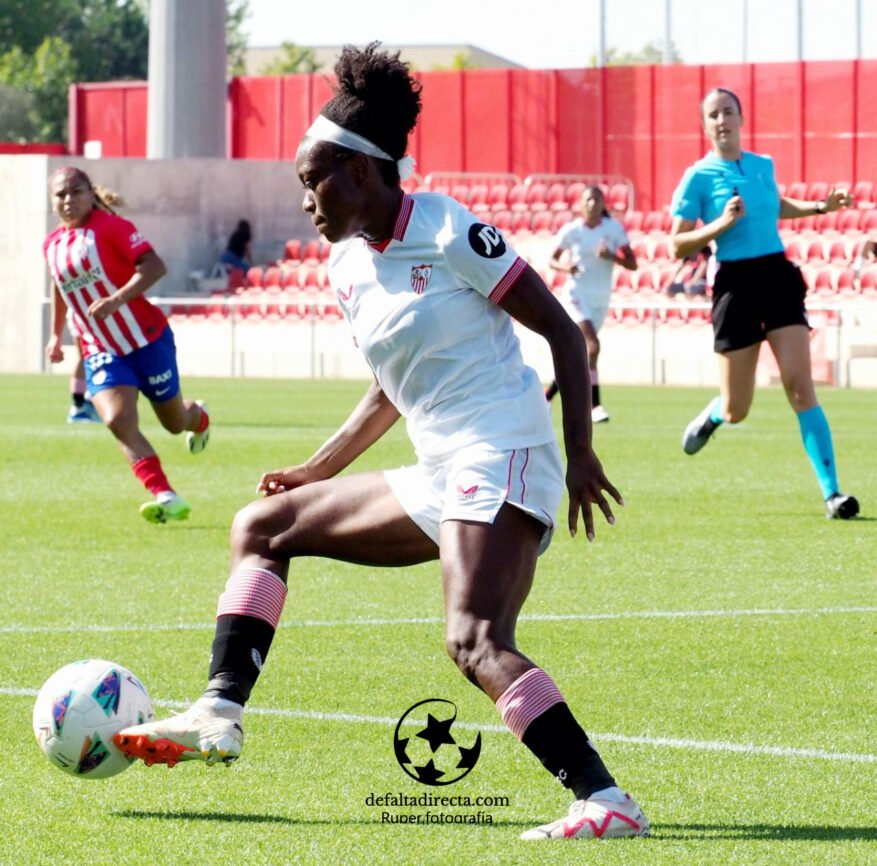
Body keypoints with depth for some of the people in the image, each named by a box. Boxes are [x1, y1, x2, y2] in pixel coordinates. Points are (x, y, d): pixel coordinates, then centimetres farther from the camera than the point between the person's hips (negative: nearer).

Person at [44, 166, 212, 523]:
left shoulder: (110, 227, -13)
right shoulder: (52, 246, 6)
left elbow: (154, 266, -23)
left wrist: (116, 299, -35)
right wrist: (56, 335, 24)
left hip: (147, 339, -4)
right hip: (102, 353, 4)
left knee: (174, 422, 12)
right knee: (118, 421, -22)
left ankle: (198, 417, 51)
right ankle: (166, 497, -23)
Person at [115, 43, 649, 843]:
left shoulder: (447, 232, -11)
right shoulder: (348, 266, 13)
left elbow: (561, 329, -9)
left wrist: (581, 452, -16)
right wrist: (318, 470, 26)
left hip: (503, 462, -9)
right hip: (438, 478, 9)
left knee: (476, 643, -27)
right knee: (261, 527, 16)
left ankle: (605, 802, -32)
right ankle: (221, 715, 10)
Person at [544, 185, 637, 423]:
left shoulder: (614, 229, -1)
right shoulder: (571, 230, -5)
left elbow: (632, 264, -1)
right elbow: (552, 260, 5)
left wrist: (611, 256, -20)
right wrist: (564, 266, -17)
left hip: (601, 300, 4)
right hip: (577, 295, -4)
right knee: (592, 346, -23)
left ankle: (548, 395, 31)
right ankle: (594, 405, -23)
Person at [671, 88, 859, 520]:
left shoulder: (763, 166, 8)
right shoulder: (699, 176, -5)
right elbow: (677, 245, -6)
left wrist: (820, 206, 18)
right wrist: (721, 224, -19)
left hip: (778, 277, 3)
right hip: (735, 285, -3)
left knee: (800, 387, -11)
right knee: (736, 411, 4)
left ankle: (831, 491, -13)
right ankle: (710, 417, 43)